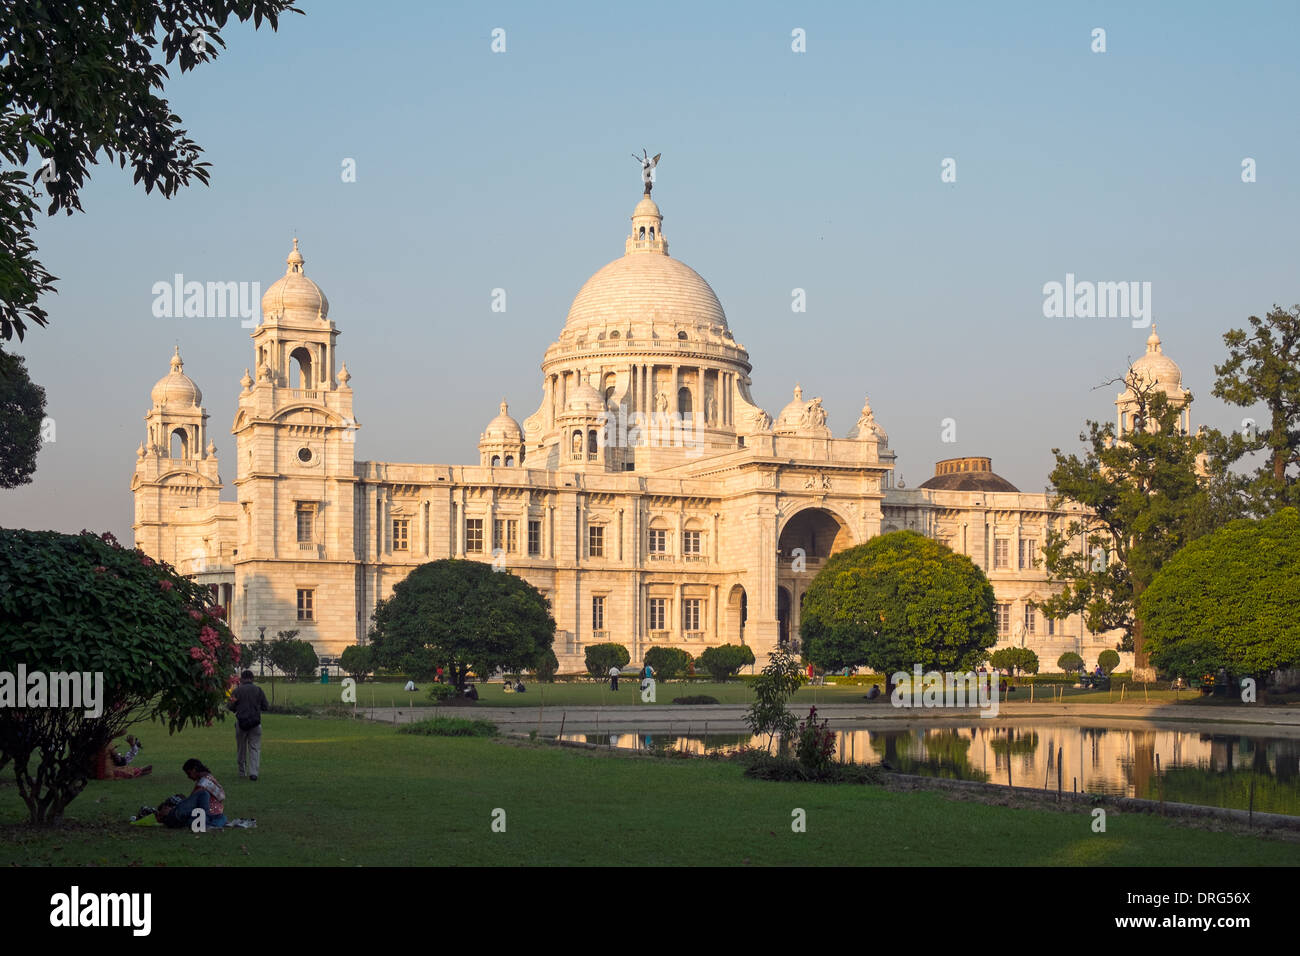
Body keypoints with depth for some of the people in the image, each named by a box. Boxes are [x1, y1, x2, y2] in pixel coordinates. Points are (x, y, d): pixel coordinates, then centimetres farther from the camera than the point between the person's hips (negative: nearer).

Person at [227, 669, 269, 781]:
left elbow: (231, 707, -2)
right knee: (255, 748, 1)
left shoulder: (237, 690, -2)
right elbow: (266, 707, 3)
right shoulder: (258, 690, 1)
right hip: (255, 723, 0)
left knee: (241, 748, 13)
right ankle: (253, 772, -12)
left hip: (241, 722, 0)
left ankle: (242, 771, 20)